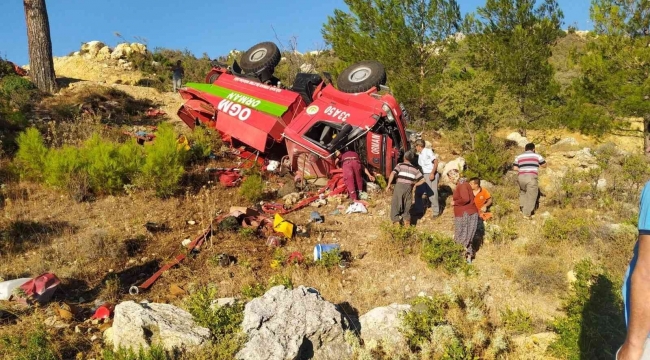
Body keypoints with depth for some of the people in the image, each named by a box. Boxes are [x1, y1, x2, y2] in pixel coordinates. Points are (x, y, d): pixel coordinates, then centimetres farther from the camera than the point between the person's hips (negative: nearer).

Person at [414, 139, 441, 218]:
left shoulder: (428, 151, -10)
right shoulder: (420, 155, 15)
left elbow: (436, 162, -15)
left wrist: (432, 173, -20)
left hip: (431, 175, -9)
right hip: (424, 175, 9)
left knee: (432, 193, -6)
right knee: (418, 192, 9)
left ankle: (436, 212, 6)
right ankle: (419, 210, 22)